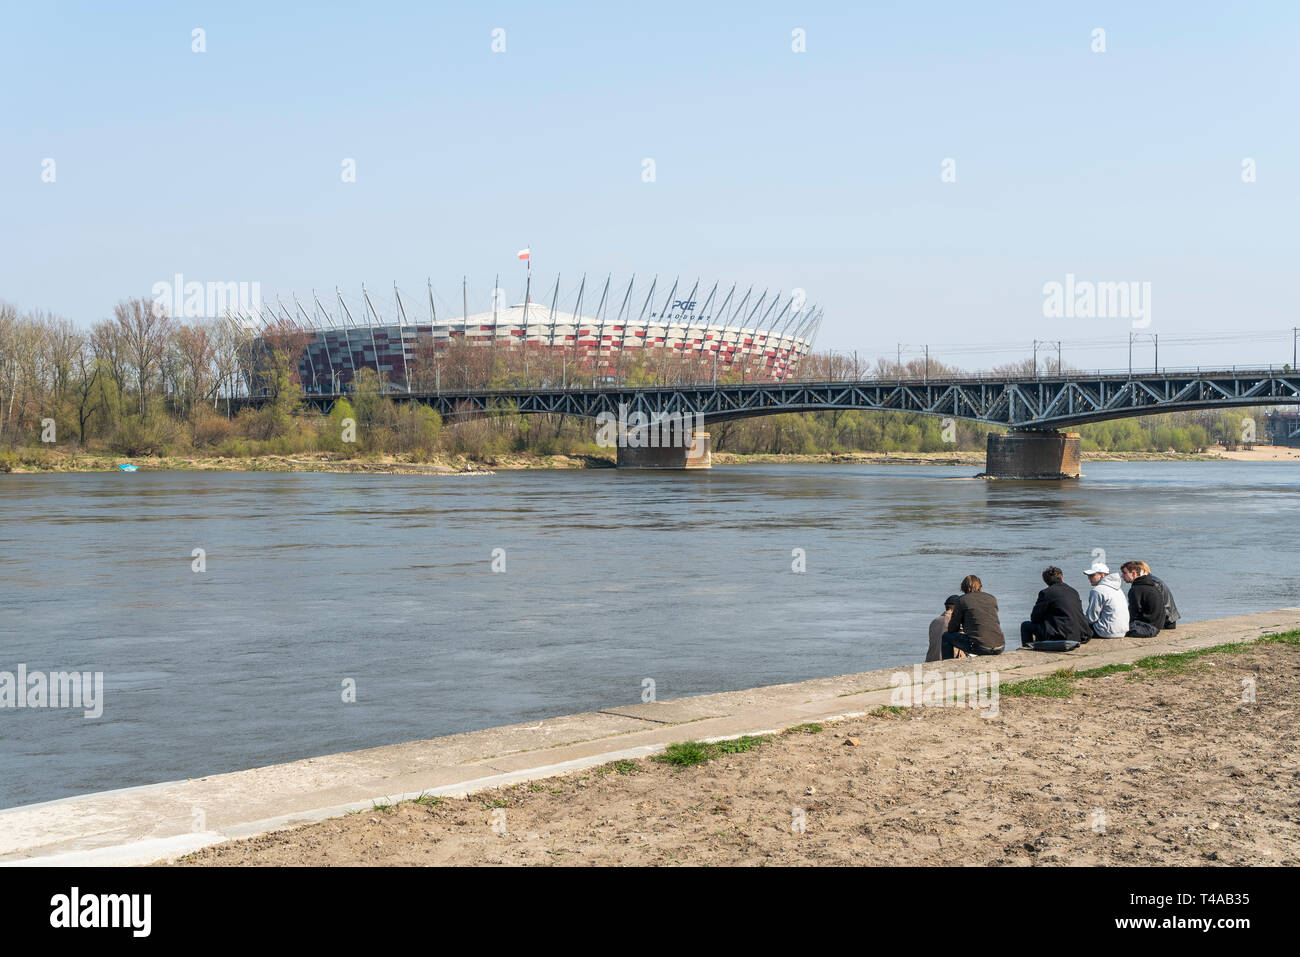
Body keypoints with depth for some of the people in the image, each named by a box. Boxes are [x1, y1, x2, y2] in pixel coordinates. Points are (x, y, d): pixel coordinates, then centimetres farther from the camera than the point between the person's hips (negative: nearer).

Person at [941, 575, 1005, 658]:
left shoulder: (962, 600, 4)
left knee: (946, 636, 16)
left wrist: (961, 631, 32)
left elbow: (952, 629, 8)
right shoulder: (992, 599, 17)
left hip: (980, 648, -5)